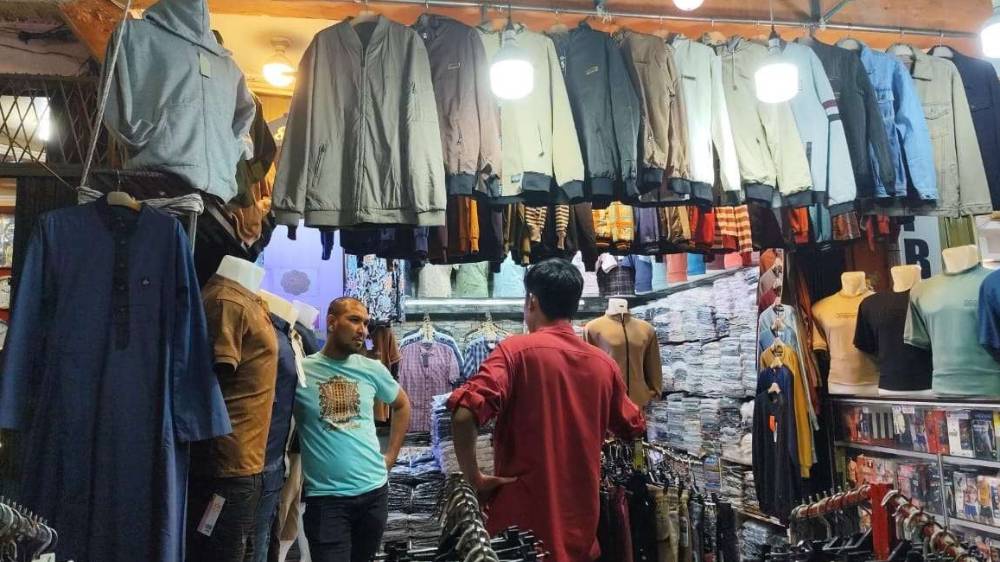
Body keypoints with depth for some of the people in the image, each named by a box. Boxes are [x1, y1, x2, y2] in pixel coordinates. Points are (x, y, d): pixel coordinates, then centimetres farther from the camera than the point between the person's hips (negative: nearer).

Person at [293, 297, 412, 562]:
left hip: (374, 491, 4)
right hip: (326, 497, -4)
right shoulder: (301, 370, -8)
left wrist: (391, 455, 12)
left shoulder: (372, 369, 4)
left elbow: (402, 405, 19)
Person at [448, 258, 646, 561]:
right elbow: (632, 428, 17)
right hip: (581, 520, 5)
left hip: (524, 517, -4)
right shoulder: (604, 364, 3)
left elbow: (465, 411, -26)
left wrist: (473, 477, -14)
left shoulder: (516, 350, -12)